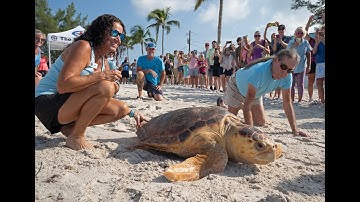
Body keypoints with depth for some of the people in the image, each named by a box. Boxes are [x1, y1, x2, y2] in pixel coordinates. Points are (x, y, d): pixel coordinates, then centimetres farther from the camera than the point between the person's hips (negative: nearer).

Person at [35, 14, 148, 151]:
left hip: (69, 103, 9)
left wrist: (132, 113, 4)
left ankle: (71, 127, 1)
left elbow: (112, 92, 13)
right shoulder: (83, 47, -16)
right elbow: (63, 85, -28)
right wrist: (100, 76, -28)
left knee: (121, 109, 1)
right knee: (105, 87, -30)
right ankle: (75, 137, -14)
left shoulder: (103, 61, 10)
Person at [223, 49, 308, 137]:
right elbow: (248, 104, -44)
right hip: (237, 86, -6)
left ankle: (240, 106, 33)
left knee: (261, 122, 6)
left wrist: (294, 129, -18)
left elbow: (287, 103, -15)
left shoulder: (287, 77, -25)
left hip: (256, 93, 6)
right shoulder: (259, 71, -45)